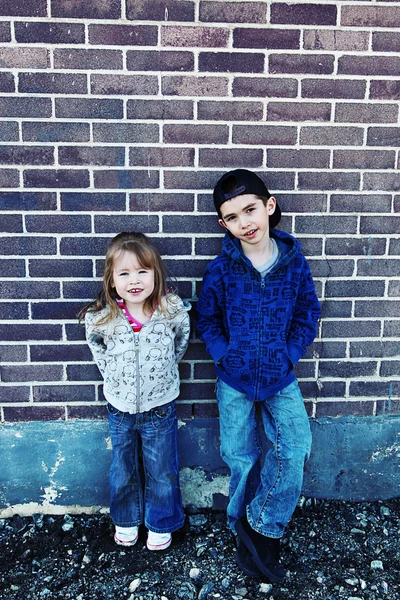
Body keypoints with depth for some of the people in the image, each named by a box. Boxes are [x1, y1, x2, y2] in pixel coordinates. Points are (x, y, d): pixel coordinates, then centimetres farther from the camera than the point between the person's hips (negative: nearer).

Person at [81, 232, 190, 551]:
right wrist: (115, 377, 3)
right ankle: (126, 519, 48)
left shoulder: (173, 312, -20)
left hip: (160, 407, -1)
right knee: (123, 470, 22)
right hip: (120, 408, 2)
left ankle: (161, 523, 42)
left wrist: (161, 372, 4)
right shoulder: (101, 319, -17)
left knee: (162, 471, 16)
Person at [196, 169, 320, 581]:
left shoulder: (293, 261, -7)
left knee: (294, 447, -8)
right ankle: (246, 534, 35)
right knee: (240, 459, 11)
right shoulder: (221, 269, -10)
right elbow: (207, 319, -1)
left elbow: (308, 312, 2)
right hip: (234, 379, -1)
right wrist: (226, 356, -13)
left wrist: (290, 353, -8)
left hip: (280, 377, 1)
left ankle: (261, 526, 15)